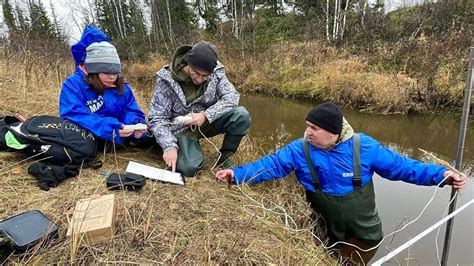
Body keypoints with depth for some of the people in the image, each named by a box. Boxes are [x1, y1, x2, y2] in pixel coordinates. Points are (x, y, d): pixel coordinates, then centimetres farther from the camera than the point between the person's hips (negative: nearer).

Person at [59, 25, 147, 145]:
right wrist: (109, 128, -35)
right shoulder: (73, 85, -9)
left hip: (116, 140, 4)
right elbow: (73, 116, -22)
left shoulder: (123, 87, 7)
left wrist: (136, 124, -22)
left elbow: (132, 112, 4)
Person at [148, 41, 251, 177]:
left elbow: (231, 96, -16)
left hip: (209, 121, 2)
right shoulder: (167, 79, -17)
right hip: (182, 128, -2)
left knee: (242, 115, -24)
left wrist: (206, 116, -30)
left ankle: (224, 157, 0)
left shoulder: (216, 71, -12)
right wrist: (169, 146, -28)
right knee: (189, 168, -27)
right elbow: (157, 118, -15)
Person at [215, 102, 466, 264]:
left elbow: (399, 166, -7)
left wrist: (441, 174, -14)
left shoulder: (363, 146, -15)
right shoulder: (299, 149, -16)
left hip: (364, 231, 0)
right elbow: (270, 165, -20)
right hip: (328, 233, 1)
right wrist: (236, 174, -31)